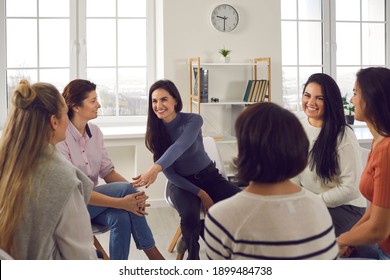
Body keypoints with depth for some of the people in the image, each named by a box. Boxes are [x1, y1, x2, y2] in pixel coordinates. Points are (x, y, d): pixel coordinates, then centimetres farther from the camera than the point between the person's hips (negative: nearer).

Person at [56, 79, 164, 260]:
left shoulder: (95, 132, 2)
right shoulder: (60, 137, -20)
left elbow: (107, 172, 1)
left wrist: (134, 194, -20)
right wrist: (121, 202, -30)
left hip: (93, 199, 6)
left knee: (120, 217, -27)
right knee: (124, 188, -25)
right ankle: (152, 254, -12)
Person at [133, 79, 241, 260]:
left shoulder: (193, 120, -16)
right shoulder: (154, 132, -8)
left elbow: (179, 148, -37)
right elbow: (169, 173, -7)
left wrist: (155, 169, -55)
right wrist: (200, 193, -17)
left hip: (209, 176, 0)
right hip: (181, 183, 0)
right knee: (189, 216, -33)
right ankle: (193, 258, -4)